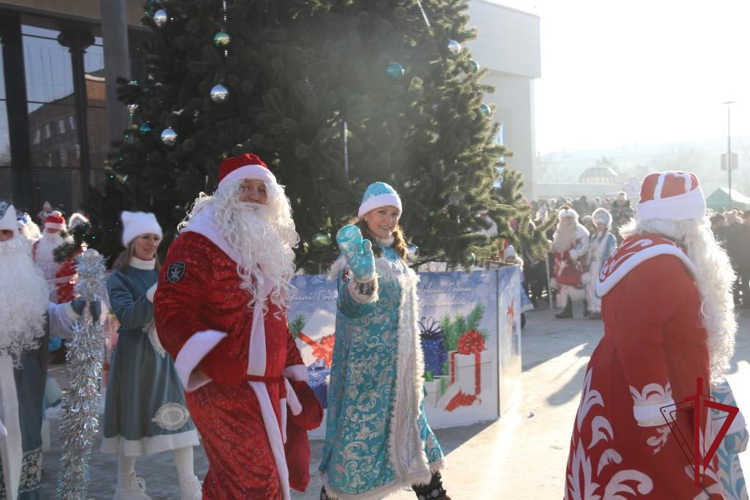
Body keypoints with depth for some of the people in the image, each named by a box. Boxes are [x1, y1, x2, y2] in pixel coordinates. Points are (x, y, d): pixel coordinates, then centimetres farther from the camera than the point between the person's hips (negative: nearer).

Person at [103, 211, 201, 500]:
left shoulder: (163, 274, 12)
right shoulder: (119, 278, -3)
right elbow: (127, 316, -20)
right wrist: (157, 292, -32)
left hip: (166, 352, 4)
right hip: (134, 355, -4)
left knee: (178, 414, -2)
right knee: (132, 415, 5)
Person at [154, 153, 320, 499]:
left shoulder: (269, 248, 16)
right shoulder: (198, 243, -9)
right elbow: (171, 313, -17)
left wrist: (296, 377, 19)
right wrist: (218, 362, -28)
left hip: (269, 388, 8)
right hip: (222, 389, -8)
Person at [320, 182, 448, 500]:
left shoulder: (395, 254, 10)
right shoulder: (357, 254, -14)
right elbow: (351, 306, -30)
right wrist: (362, 275, -50)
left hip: (399, 361, 8)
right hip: (366, 361, -8)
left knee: (408, 423, 17)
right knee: (360, 427, -3)